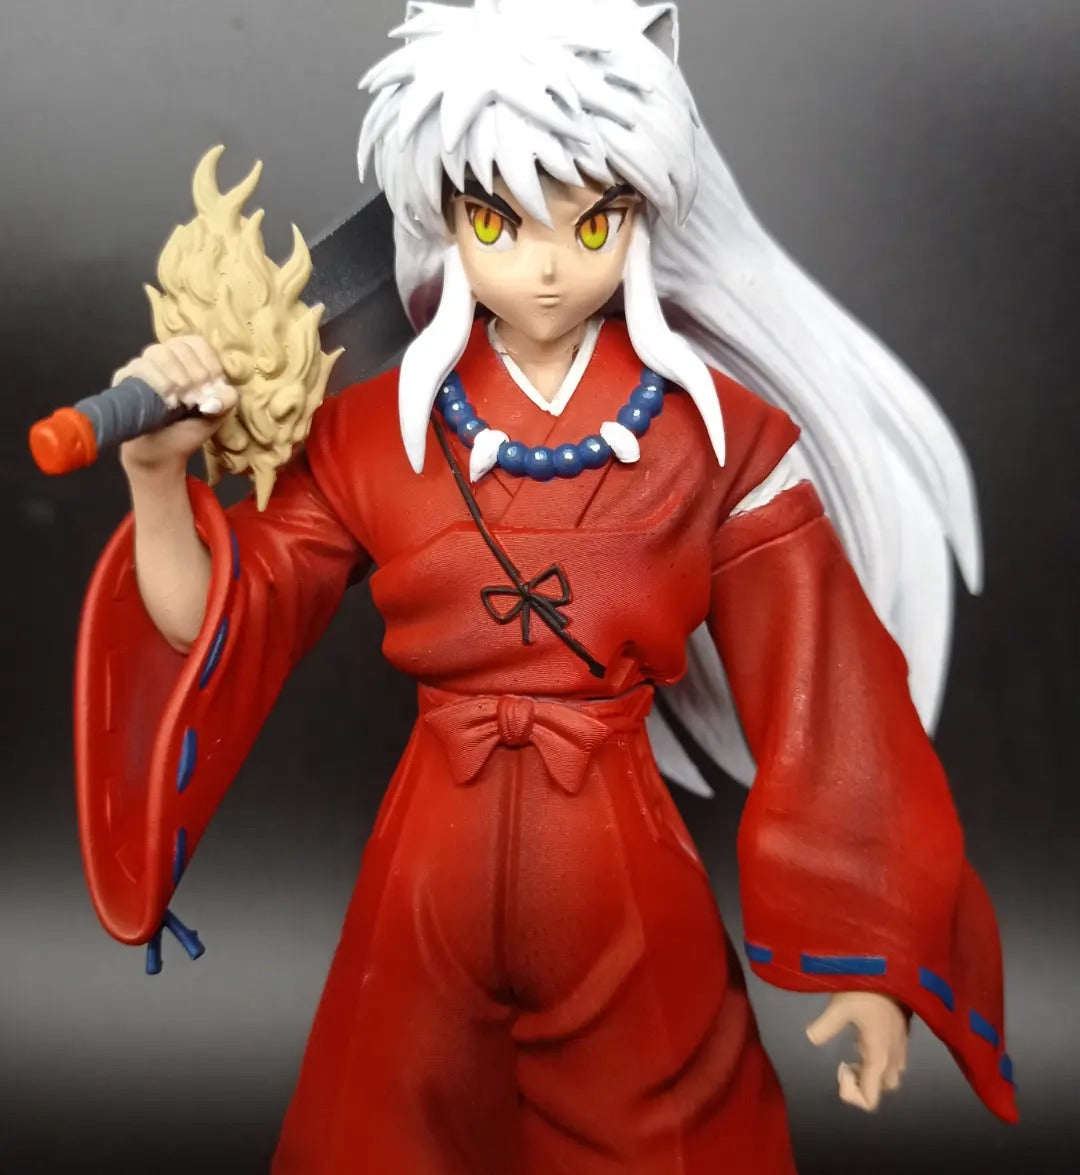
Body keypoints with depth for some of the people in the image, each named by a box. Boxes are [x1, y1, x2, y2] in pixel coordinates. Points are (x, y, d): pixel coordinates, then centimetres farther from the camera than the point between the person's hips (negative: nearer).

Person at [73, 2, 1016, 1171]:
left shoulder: (724, 435, -7)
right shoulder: (367, 434, -4)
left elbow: (822, 706, -5)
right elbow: (216, 641, -5)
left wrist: (870, 957, -4)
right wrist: (158, 476, -21)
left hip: (625, 868, 0)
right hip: (434, 864, 2)